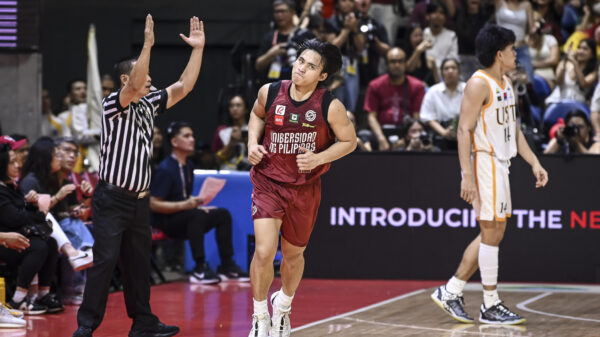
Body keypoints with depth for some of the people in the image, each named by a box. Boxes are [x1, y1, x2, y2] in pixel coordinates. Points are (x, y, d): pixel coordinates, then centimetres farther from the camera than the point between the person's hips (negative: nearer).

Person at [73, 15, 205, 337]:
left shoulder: (148, 105, 12)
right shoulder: (113, 105, -10)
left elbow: (182, 87, 11)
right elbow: (134, 87, -30)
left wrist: (198, 49, 4)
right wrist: (147, 45, -36)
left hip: (139, 200, 7)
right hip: (112, 199, -7)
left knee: (138, 263, 11)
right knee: (105, 260, -9)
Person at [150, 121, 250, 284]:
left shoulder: (188, 165, 10)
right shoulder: (165, 169, -16)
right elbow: (154, 204, -19)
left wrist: (198, 206, 1)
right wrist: (185, 205, -27)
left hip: (183, 218, 9)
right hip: (166, 221, -9)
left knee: (223, 214, -2)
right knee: (196, 215, -34)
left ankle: (227, 267, -2)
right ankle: (200, 270, -36)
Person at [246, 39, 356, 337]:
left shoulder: (330, 107, -15)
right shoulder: (269, 93, -8)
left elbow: (349, 142, -2)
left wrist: (319, 158, -17)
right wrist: (253, 143, -2)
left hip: (305, 188, 0)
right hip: (268, 181, 0)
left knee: (293, 254, 16)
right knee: (264, 252, -16)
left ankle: (283, 306, 48)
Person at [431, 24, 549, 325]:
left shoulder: (506, 84, 15)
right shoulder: (479, 85, -14)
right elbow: (464, 130, -18)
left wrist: (534, 162, 15)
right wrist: (467, 176, -24)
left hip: (500, 163, 10)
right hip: (483, 162, -10)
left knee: (494, 233, 11)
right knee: (491, 232, -5)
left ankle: (450, 292, 16)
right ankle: (491, 305, 2)